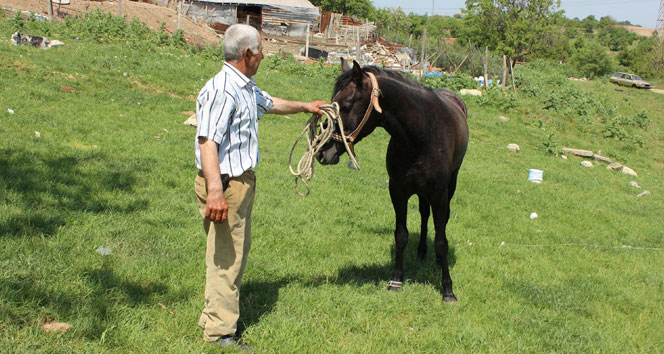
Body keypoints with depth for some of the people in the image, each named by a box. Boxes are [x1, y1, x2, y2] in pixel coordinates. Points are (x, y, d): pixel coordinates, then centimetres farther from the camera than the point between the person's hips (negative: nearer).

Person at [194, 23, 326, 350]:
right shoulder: (221, 91, -22)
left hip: (243, 181, 11)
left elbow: (270, 103, 33)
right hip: (225, 184, -11)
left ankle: (216, 315, 37)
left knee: (239, 250, 21)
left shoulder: (247, 88, 10)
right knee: (226, 255, -2)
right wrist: (215, 192, -41)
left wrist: (305, 107, 45)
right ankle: (219, 331, 10)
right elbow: (208, 142, -32)